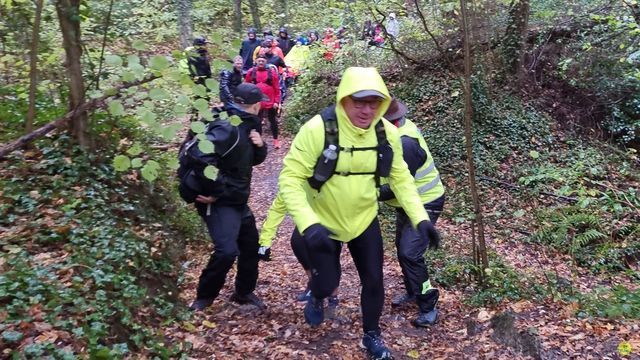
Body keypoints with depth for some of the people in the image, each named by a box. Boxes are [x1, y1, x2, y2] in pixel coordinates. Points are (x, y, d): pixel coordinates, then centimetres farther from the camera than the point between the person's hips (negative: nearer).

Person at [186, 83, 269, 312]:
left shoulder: (247, 125, 9)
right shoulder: (226, 128, -22)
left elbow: (255, 159, 19)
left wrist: (259, 145, -4)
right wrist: (213, 192, -23)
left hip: (238, 200, 10)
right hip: (220, 201, -10)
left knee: (251, 244, 17)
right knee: (227, 250, -18)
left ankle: (244, 292, 35)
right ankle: (204, 296, 5)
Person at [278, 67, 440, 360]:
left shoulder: (387, 133, -13)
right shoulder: (318, 129, -28)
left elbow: (400, 178, -2)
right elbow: (291, 177, -26)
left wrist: (421, 218, -13)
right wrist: (308, 224, -38)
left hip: (365, 220, 3)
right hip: (323, 224, -3)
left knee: (373, 280, 10)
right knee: (328, 283, 6)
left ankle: (372, 336, 36)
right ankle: (316, 297, 46)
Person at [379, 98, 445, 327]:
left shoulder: (405, 145, -34)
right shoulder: (396, 130, -5)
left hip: (425, 204, -10)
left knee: (410, 254, -14)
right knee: (402, 249, 19)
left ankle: (428, 306, 0)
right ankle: (413, 292, 38)